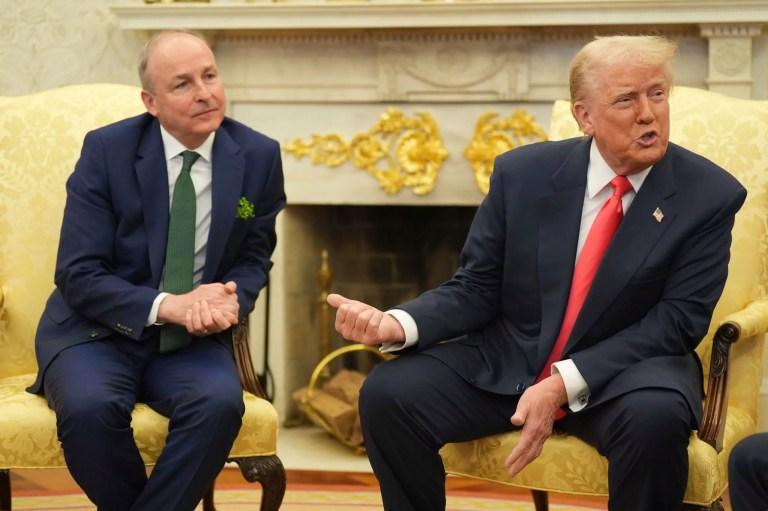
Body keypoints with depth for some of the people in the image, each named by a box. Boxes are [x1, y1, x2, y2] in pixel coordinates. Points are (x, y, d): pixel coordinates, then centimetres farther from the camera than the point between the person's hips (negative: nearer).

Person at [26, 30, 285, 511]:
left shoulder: (259, 156, -1)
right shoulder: (106, 150, -8)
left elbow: (254, 258, 11)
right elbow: (78, 275, -10)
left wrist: (229, 299, -14)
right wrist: (167, 305, -25)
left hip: (194, 338, 2)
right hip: (101, 331, -1)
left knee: (220, 403, -32)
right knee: (89, 407, -33)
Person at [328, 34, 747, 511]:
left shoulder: (711, 196, -9)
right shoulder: (522, 172, -2)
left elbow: (677, 320, -12)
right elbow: (476, 289, 3)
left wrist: (564, 384, -24)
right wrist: (399, 324, -20)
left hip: (627, 370, -2)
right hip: (504, 362, 2)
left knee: (656, 417, -36)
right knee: (388, 393, -18)